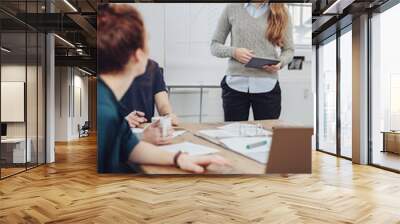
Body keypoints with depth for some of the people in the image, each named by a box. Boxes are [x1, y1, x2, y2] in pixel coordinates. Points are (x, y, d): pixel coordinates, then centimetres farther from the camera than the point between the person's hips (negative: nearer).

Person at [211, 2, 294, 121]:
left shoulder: (281, 13, 7)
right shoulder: (232, 9, 6)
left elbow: (289, 50, 12)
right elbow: (214, 45, 8)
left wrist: (280, 63, -10)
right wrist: (233, 52, -11)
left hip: (267, 87, 0)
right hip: (235, 85, 0)